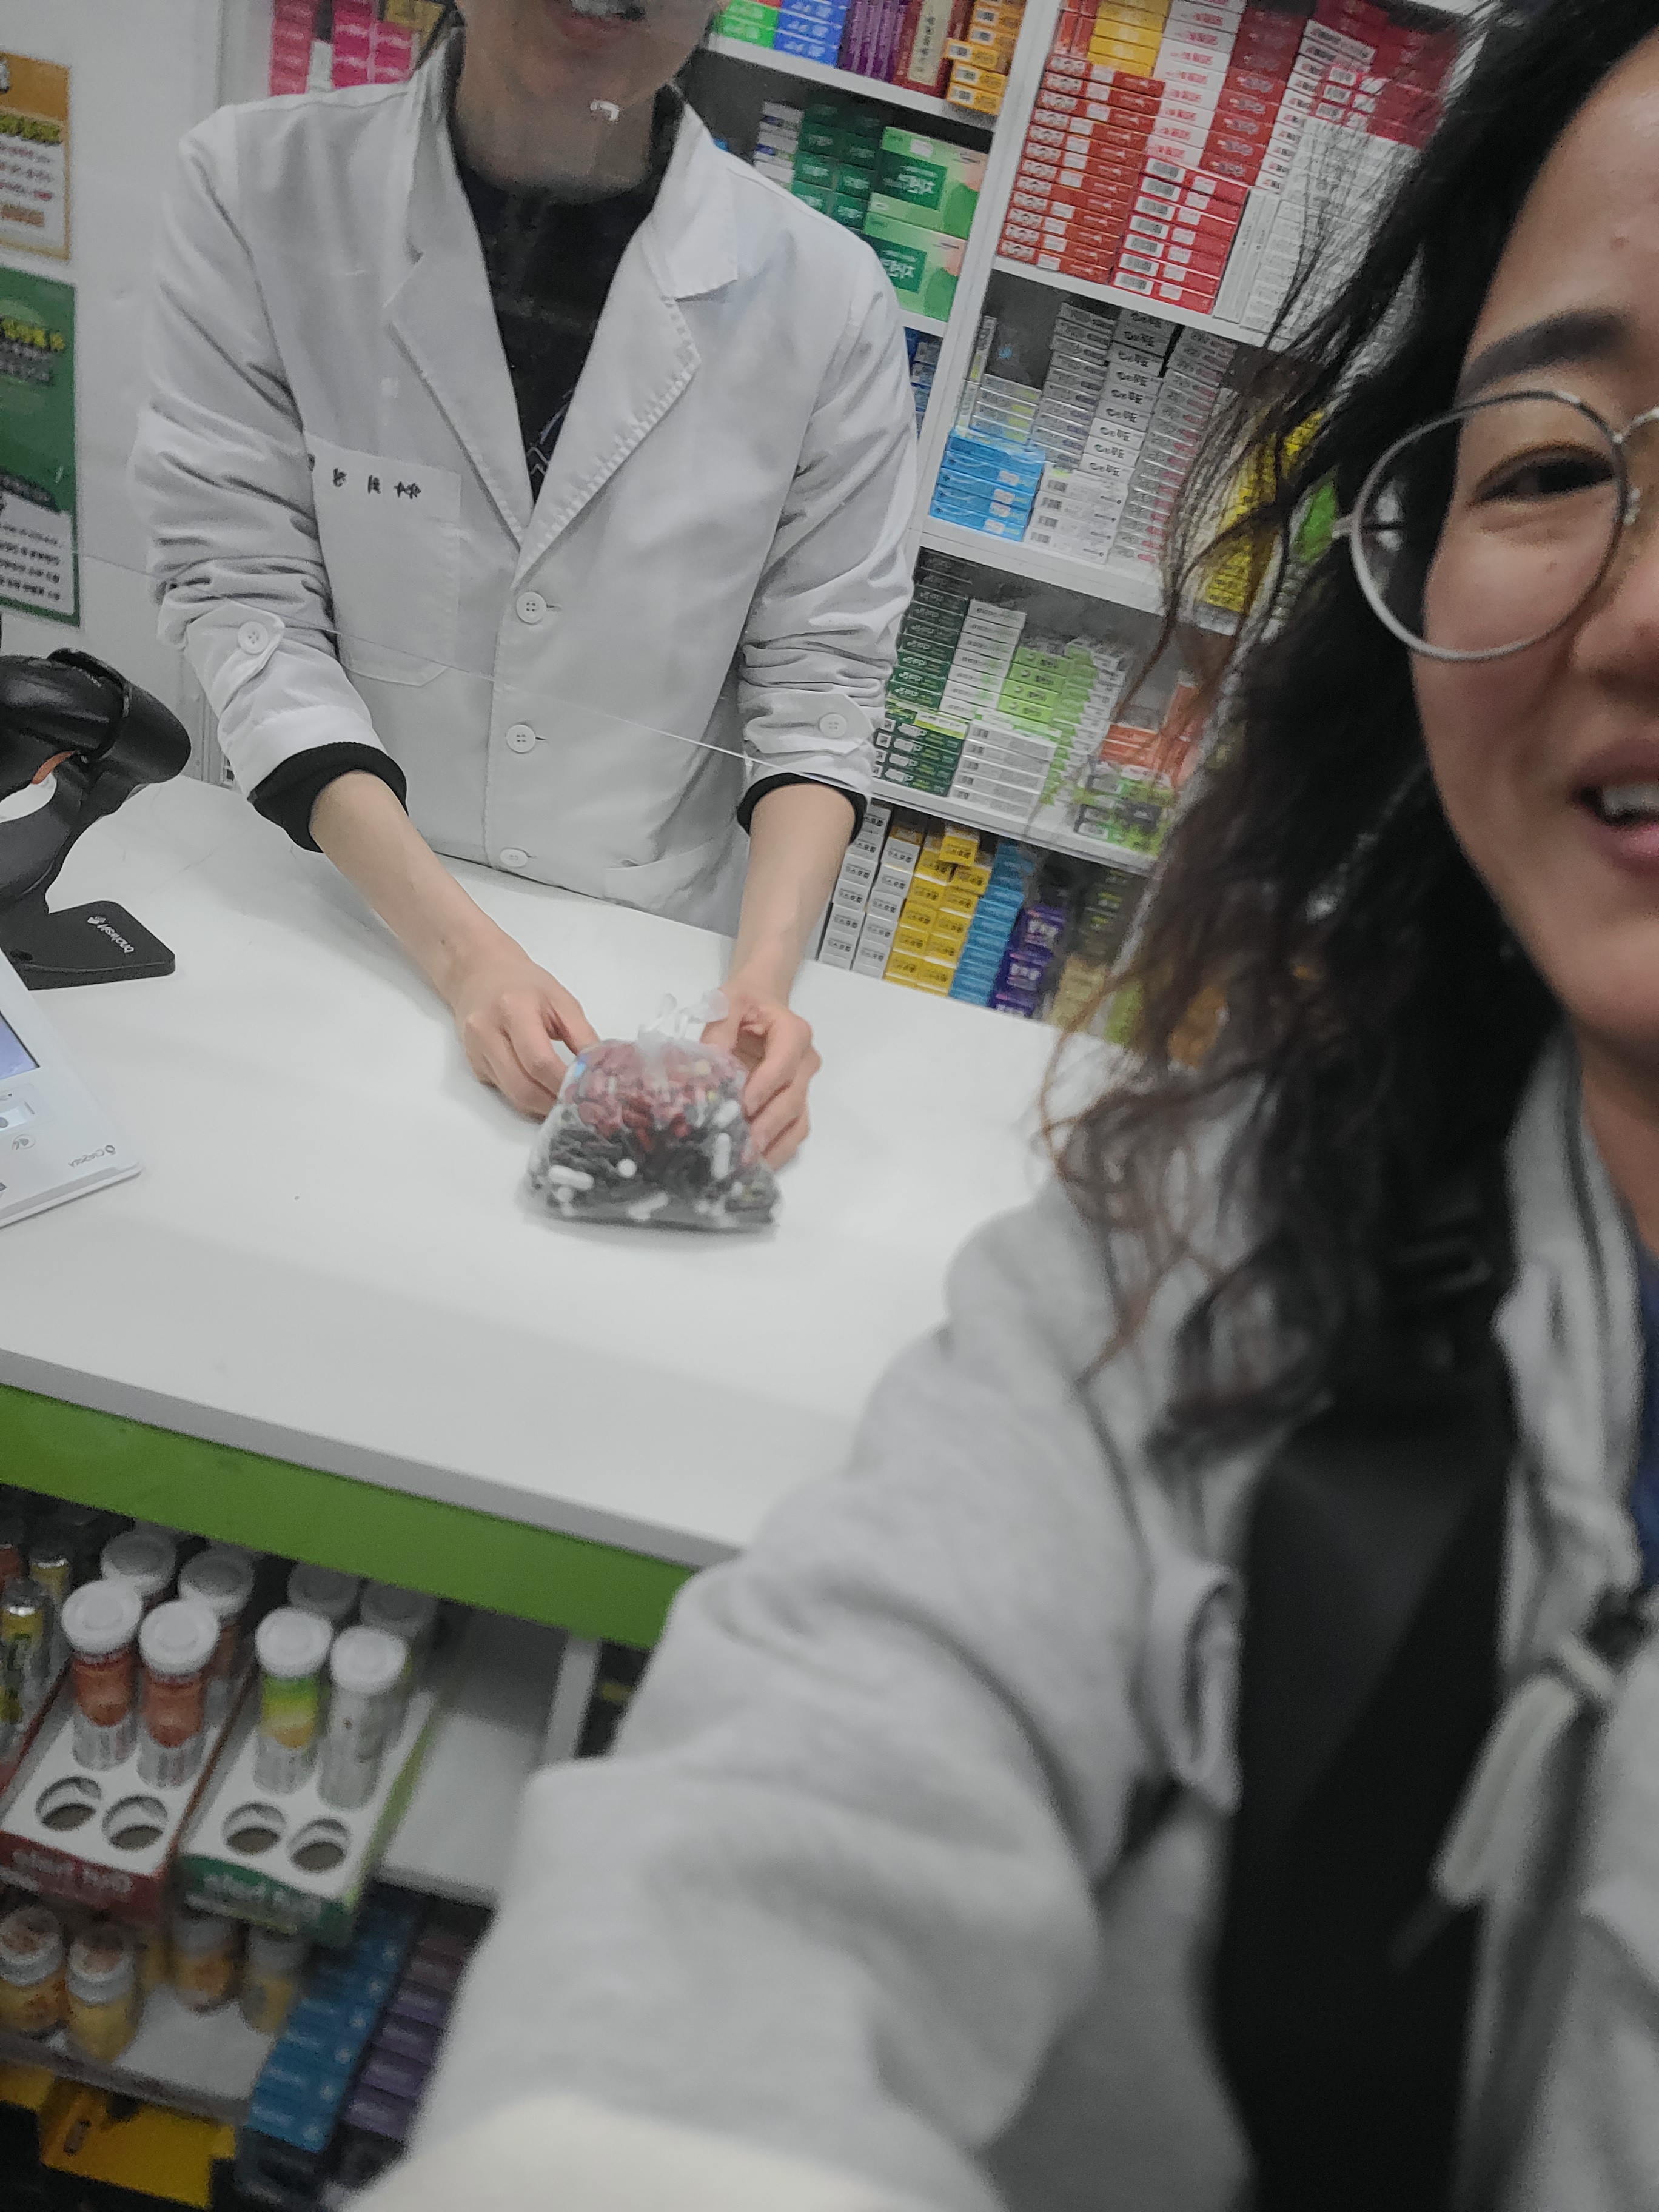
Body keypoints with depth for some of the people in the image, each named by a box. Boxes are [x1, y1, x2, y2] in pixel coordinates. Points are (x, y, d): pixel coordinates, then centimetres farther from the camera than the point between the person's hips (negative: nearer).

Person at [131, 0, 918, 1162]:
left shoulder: (828, 295, -9)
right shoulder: (258, 191, -9)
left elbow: (816, 675, -5)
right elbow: (244, 592, -11)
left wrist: (762, 976, -20)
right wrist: (461, 950, -21)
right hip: (330, 922, 1)